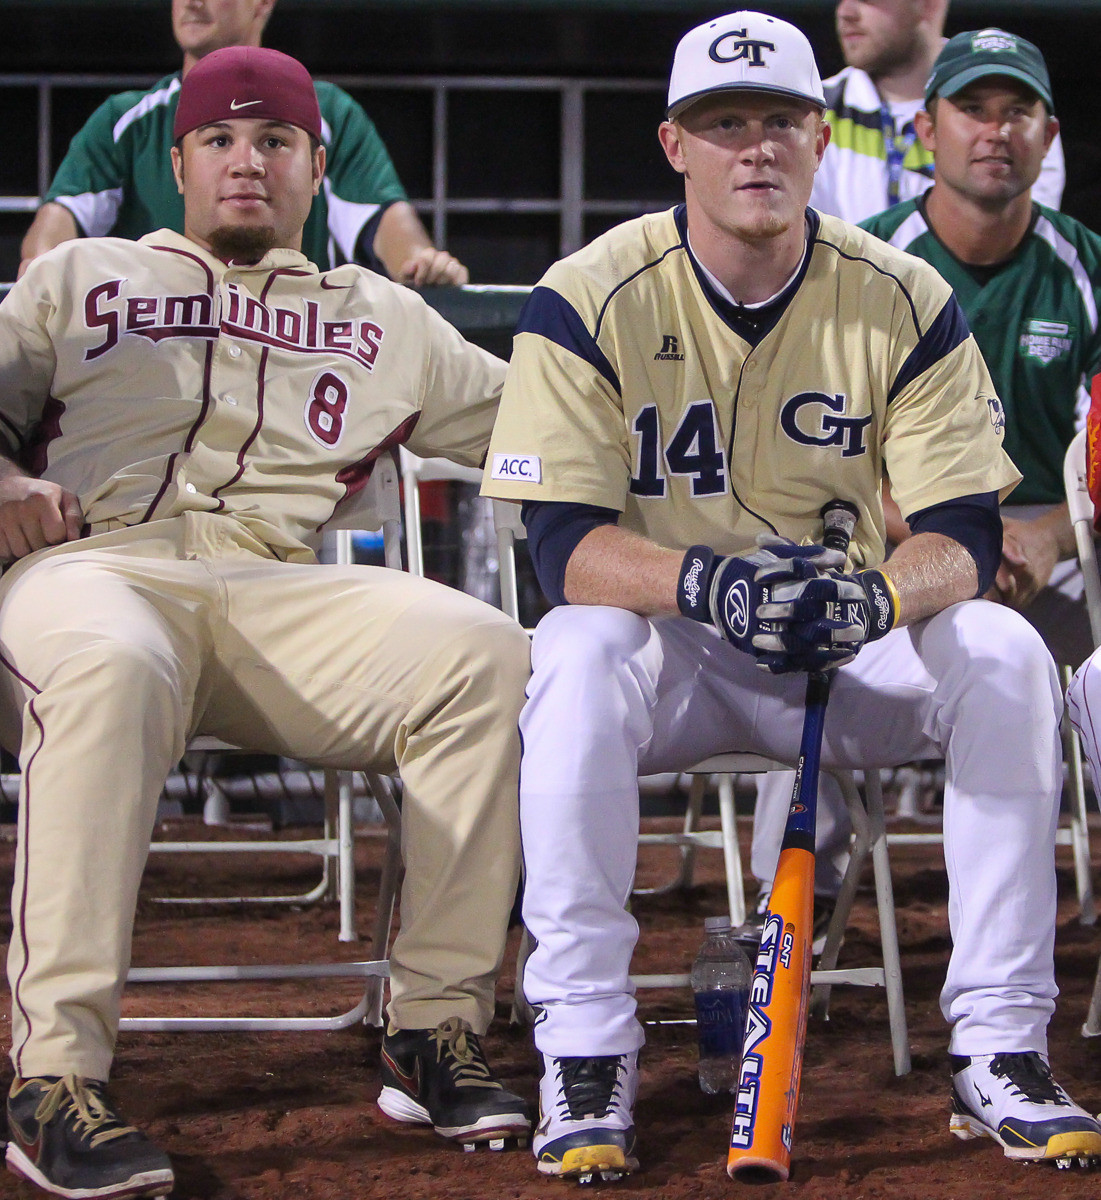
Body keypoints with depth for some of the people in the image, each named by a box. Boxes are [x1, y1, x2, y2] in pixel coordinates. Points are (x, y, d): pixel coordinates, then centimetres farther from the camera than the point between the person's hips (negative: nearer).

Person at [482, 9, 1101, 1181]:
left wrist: (882, 591, -34)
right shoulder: (588, 300, -11)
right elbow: (563, 538, -18)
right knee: (575, 657, -35)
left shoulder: (905, 300, -5)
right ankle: (585, 1052, -27)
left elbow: (965, 530, -10)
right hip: (665, 645, -2)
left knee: (1004, 653, -26)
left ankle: (996, 1046, -20)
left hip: (854, 647, 2)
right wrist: (705, 581, -39)